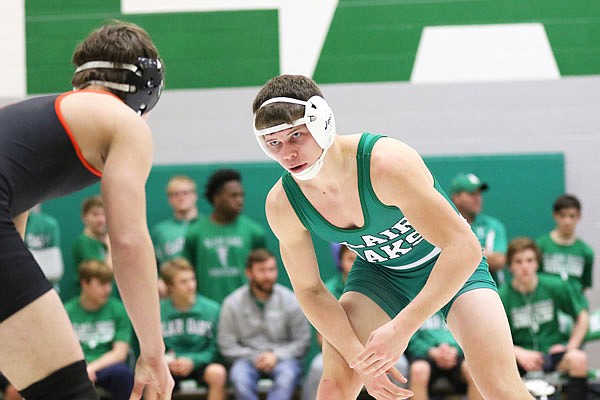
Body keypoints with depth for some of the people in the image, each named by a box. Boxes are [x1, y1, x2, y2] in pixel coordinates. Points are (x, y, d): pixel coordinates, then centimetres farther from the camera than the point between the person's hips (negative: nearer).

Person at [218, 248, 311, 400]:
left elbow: (302, 341, 2)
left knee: (288, 374, -35)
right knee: (239, 376, -34)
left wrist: (276, 356, -12)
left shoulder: (290, 300, 2)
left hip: (282, 358, 0)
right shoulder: (232, 303, 1)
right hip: (247, 358, 0)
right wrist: (254, 357, -12)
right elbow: (227, 345, 1)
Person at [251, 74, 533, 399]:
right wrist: (358, 358, -20)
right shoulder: (282, 205, -20)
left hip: (451, 266, -4)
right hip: (378, 274, 4)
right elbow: (309, 290, -6)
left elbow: (464, 247, -36)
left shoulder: (387, 164, -36)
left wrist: (402, 327, -41)